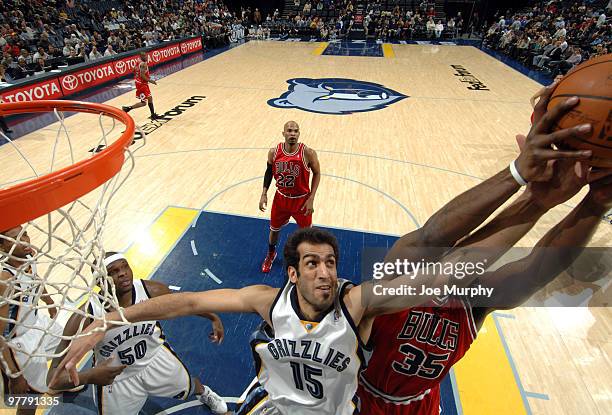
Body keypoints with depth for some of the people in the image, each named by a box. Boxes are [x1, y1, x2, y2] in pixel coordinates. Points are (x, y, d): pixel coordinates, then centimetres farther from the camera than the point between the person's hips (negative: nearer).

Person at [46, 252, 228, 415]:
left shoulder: (152, 291, -29)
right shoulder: (84, 319, -33)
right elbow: (54, 378, -25)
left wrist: (213, 317, -4)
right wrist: (88, 377, -46)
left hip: (156, 358, 2)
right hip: (115, 379, -2)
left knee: (190, 387, 24)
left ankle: (203, 392, 62)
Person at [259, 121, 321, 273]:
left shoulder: (308, 153, -21)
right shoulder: (274, 152, -11)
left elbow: (317, 174, -8)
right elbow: (269, 172, 5)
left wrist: (311, 199, -14)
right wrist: (264, 194, -1)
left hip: (301, 199, -3)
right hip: (281, 197, 3)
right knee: (274, 229, 20)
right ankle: (271, 254, 50)